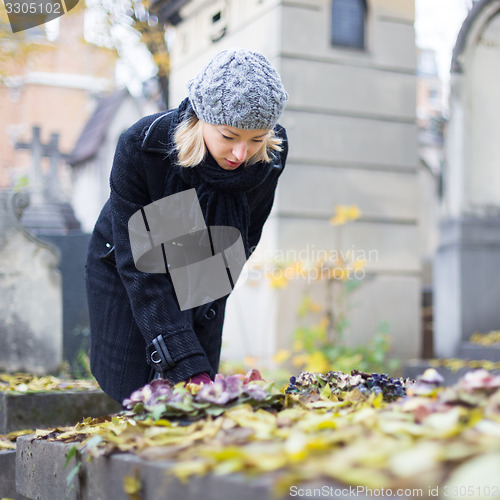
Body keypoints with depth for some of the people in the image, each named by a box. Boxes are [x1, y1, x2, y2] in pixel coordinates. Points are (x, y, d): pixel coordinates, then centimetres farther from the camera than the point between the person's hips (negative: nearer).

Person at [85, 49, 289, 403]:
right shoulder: (141, 146, -33)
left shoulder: (272, 155, -22)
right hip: (125, 277, -2)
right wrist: (188, 364, -40)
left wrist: (204, 307, -6)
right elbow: (139, 265, -33)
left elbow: (244, 240, -3)